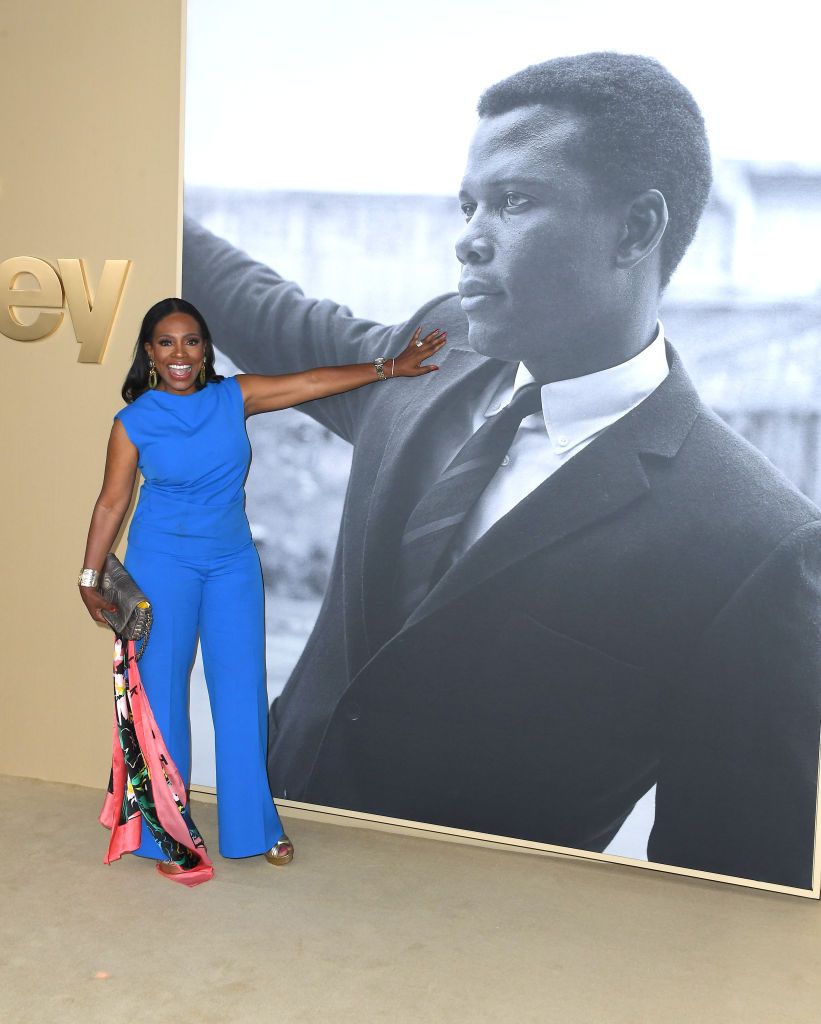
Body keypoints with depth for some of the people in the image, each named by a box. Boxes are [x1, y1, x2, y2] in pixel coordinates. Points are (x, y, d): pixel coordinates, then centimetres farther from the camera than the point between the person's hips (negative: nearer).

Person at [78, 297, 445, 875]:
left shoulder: (234, 398, 0)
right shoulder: (134, 422, -6)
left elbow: (311, 383, 4)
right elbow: (112, 503, -1)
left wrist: (389, 368, 7)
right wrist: (91, 576, -1)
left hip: (233, 562, 3)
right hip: (162, 565, -3)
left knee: (243, 688, 6)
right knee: (163, 689, 3)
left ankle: (254, 825, 20)